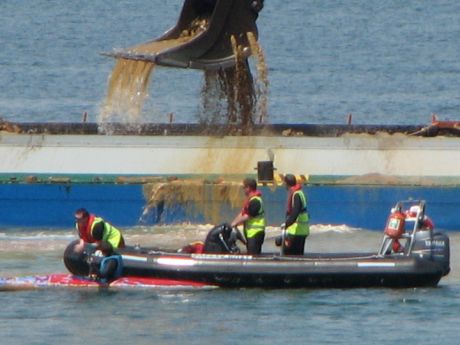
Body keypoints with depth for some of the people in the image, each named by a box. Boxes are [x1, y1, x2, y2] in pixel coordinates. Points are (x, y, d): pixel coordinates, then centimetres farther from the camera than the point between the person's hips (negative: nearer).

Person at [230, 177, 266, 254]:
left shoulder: (255, 201, -17)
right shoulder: (250, 199, 16)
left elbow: (248, 216, -19)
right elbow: (242, 213, 17)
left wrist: (235, 223, -9)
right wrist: (233, 223, 8)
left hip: (255, 233, -11)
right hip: (251, 233, 11)